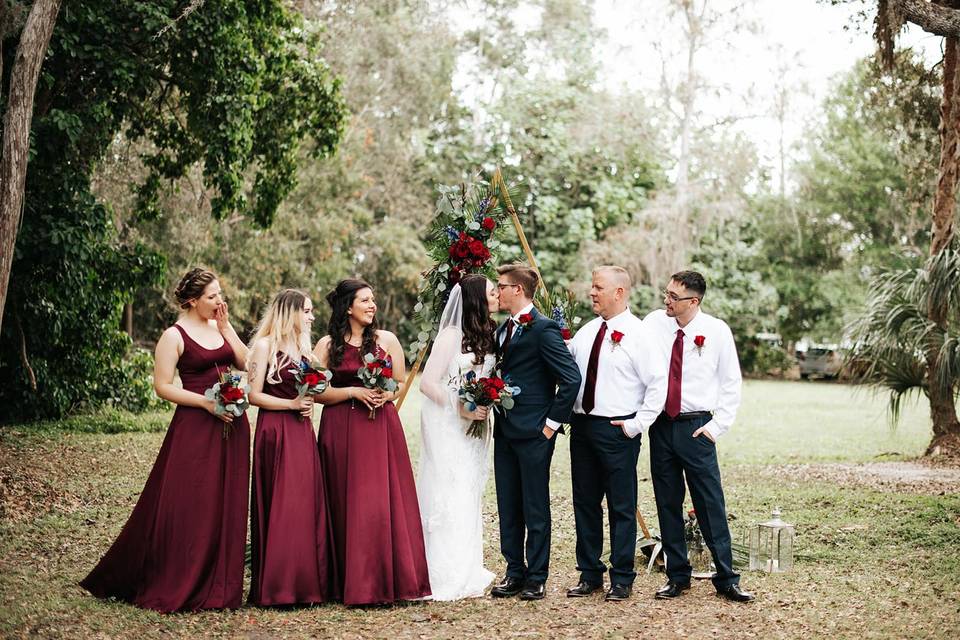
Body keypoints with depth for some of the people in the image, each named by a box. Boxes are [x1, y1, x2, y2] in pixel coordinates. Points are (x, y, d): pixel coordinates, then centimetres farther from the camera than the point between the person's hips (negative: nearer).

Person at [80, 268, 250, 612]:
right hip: (195, 428, -6)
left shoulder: (219, 326, 11)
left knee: (225, 506, 8)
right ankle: (173, 588, 9)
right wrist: (205, 402, -17)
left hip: (230, 425, 6)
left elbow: (246, 363, 5)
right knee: (186, 507, -4)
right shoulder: (174, 336, -6)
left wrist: (226, 328, -2)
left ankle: (217, 586, 18)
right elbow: (163, 386, -9)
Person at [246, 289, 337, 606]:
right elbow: (255, 395, -9)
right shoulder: (265, 345, -4)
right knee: (280, 506, -6)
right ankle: (277, 585, 0)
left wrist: (308, 405, 6)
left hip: (302, 431, 7)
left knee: (307, 503, 3)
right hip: (275, 432, -7)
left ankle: (306, 582, 8)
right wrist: (291, 404, -14)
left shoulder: (302, 346, 16)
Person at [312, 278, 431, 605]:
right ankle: (352, 583, 8)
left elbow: (401, 383, 12)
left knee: (385, 502, -4)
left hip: (382, 427, 1)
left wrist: (385, 395, -9)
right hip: (341, 430, -1)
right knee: (347, 504, 0)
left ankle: (389, 580, 4)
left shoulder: (386, 340, 7)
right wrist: (355, 392, -11)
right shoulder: (327, 345, 3)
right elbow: (317, 392, 0)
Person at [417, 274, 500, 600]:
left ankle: (466, 571, 20)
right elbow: (428, 383, -15)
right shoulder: (451, 335, -15)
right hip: (447, 425, -8)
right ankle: (447, 577, 2)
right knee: (449, 497, -5)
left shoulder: (487, 334, 7)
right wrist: (460, 407, -20)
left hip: (474, 424, 8)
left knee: (470, 497, 12)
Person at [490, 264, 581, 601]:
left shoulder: (543, 328, -13)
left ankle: (537, 577, 10)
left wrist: (552, 422, -14)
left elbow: (571, 377, -18)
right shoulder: (503, 329, 14)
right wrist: (495, 411, 10)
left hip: (534, 433, -8)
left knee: (535, 508, 1)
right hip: (505, 431, 9)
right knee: (508, 507, 12)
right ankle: (515, 571, 21)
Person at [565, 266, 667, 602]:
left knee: (622, 507, 2)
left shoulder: (638, 334, -9)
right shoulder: (586, 332, 11)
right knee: (585, 503, 12)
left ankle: (621, 579, 10)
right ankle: (589, 574, 22)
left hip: (617, 432, -7)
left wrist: (638, 424, -14)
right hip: (581, 426, 7)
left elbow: (659, 383, -12)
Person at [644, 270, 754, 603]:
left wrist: (717, 425, -5)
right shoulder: (653, 323, 0)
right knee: (667, 503, 9)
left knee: (710, 504, -2)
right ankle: (677, 576, 19)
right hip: (661, 425, 3)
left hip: (697, 428, -3)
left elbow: (731, 382, 2)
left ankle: (726, 579, 7)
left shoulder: (716, 331, -4)